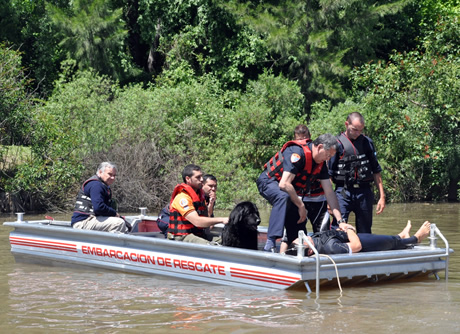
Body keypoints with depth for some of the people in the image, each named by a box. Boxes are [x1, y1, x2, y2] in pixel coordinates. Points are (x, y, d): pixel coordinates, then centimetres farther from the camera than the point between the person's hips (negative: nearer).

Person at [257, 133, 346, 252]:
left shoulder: (321, 163, -2)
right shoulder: (297, 153, -29)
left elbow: (329, 193, 0)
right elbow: (284, 184, -33)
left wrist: (340, 220, -7)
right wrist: (301, 206, -23)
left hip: (289, 191, 9)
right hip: (269, 181, -9)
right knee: (283, 197, -39)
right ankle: (270, 243, -45)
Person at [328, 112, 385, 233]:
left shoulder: (367, 142, 10)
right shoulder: (337, 143, 0)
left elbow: (376, 171, 14)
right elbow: (329, 174, -1)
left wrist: (382, 196, 10)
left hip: (364, 192, 4)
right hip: (343, 192, -3)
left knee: (365, 232, 9)